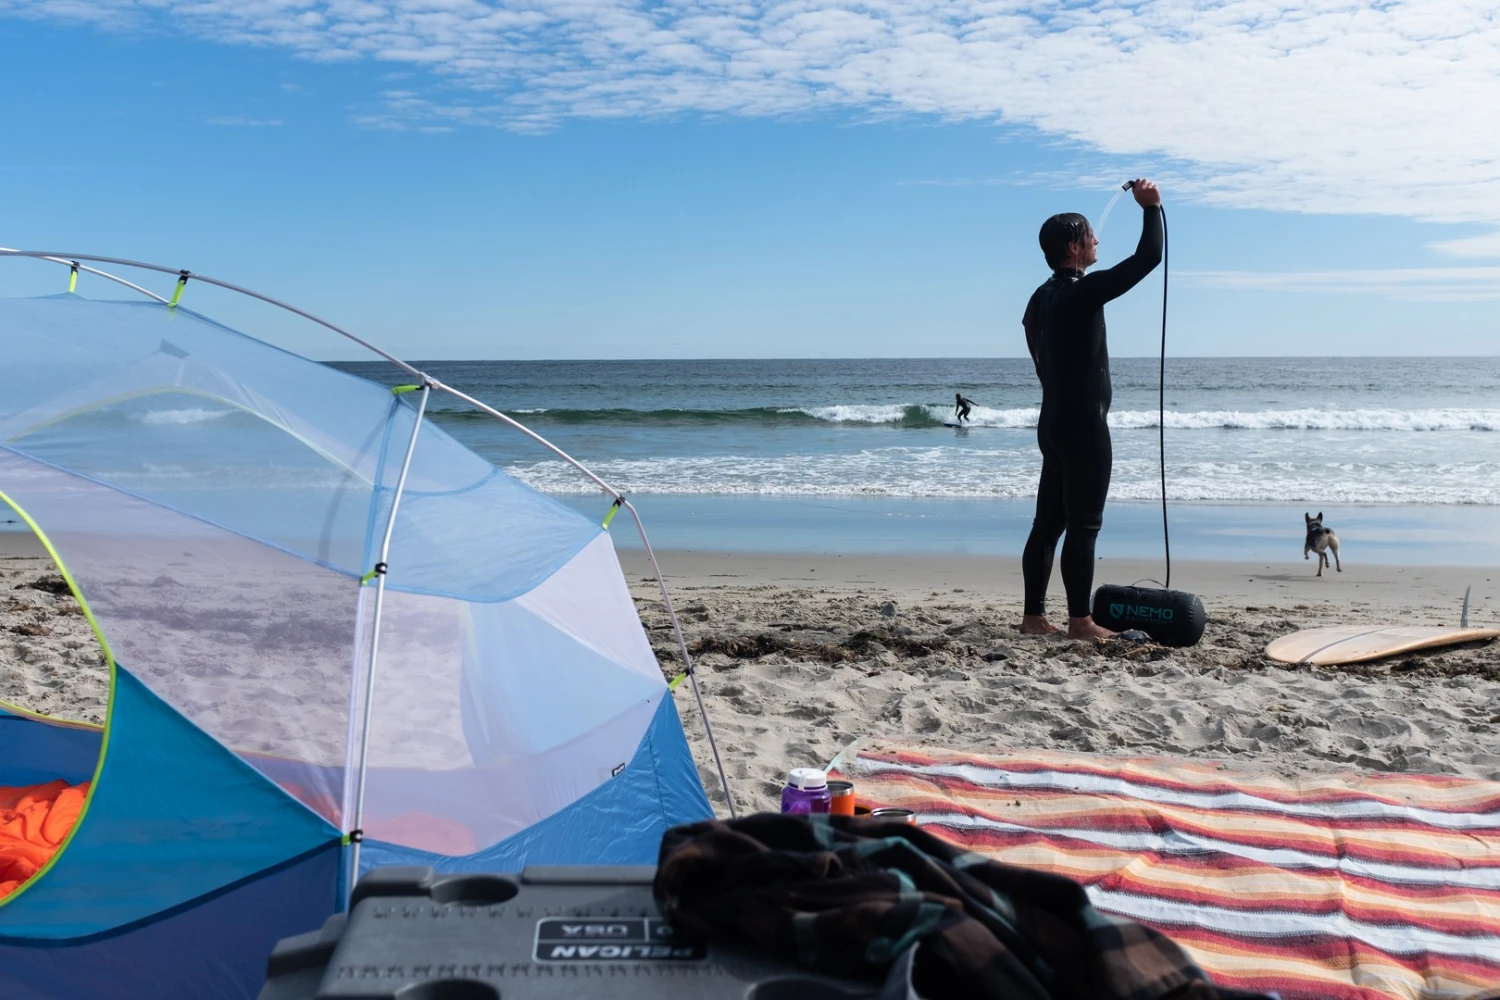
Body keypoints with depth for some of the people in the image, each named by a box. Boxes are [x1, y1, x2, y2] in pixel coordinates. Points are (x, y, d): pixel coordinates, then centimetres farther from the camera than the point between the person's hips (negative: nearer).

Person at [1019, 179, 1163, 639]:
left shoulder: (1040, 299, 14)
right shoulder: (1082, 292, -14)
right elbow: (1148, 257, -14)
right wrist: (1151, 207, 0)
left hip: (1054, 421, 9)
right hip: (1083, 424, -9)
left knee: (1049, 523, 9)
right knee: (1083, 526, -5)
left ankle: (1033, 615, 12)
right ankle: (1080, 620, -1)